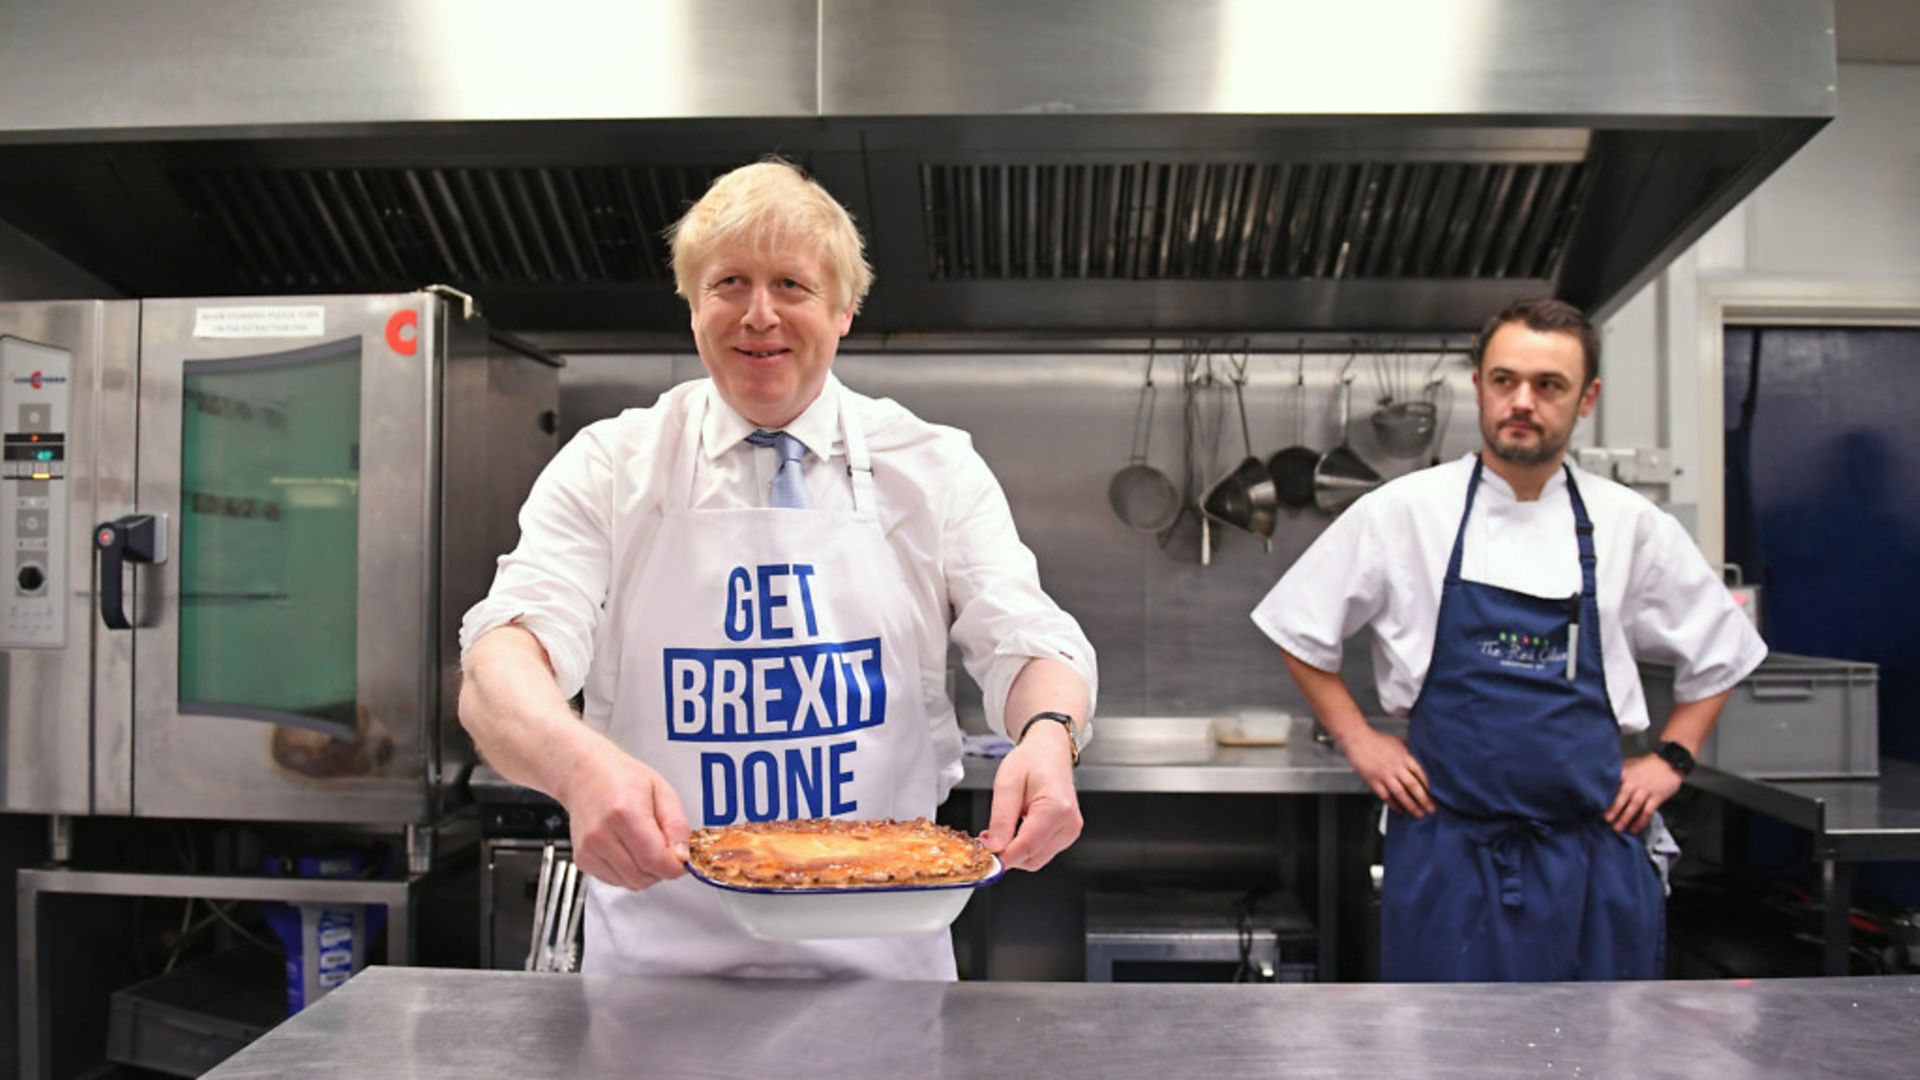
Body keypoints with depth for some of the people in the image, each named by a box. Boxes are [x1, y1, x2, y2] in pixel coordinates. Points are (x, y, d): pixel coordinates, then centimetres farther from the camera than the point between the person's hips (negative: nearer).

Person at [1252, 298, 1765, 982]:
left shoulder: (1628, 525, 4)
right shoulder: (1403, 512, -2)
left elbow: (1720, 650, 19)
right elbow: (1299, 628, 7)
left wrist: (1671, 759, 10)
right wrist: (1357, 741, 2)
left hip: (1593, 859, 2)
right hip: (1448, 857, -2)